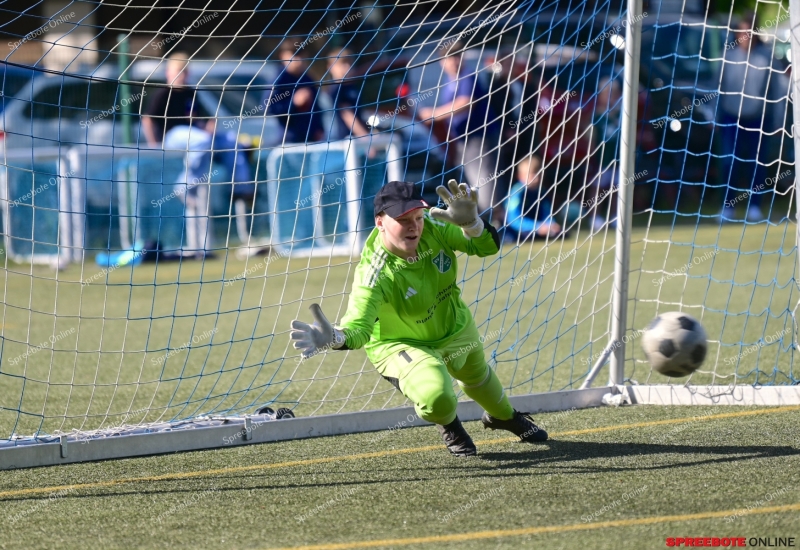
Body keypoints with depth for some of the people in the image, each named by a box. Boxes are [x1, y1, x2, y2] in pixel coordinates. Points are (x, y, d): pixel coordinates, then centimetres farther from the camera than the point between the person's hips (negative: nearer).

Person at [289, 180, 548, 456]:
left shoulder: (432, 226, -27)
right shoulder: (375, 274, -40)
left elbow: (488, 246, -27)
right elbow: (359, 327, -49)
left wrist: (470, 223, -50)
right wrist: (334, 338, -73)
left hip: (455, 327, 6)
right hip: (402, 346, -6)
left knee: (477, 374, 33)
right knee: (436, 397, -31)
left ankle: (504, 416, 69)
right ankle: (449, 426, 10)